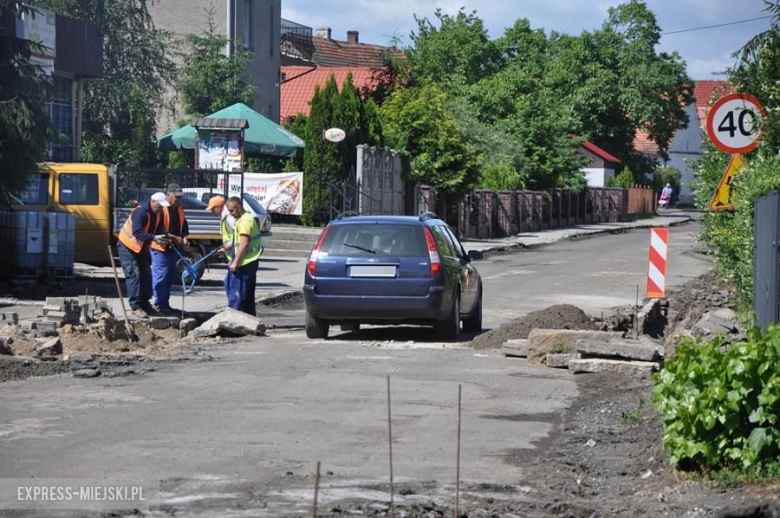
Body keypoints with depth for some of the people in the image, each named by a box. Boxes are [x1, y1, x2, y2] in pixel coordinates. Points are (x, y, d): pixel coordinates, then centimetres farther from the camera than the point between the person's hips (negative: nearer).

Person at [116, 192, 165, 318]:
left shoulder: (156, 214, -1)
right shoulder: (141, 212, -28)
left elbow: (154, 230, 9)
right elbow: (137, 232, -38)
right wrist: (154, 238, -46)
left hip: (142, 247, 9)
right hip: (128, 246, -9)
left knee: (146, 274, 9)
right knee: (133, 275, -12)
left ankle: (145, 304, 17)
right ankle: (135, 306, -13)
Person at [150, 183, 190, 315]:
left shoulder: (179, 210, 13)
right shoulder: (161, 209, -15)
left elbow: (184, 226, 22)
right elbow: (158, 230, -21)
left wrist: (184, 237, 1)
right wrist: (175, 238, -22)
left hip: (173, 248, 9)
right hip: (160, 248, -9)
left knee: (170, 277, 13)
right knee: (160, 276, -7)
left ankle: (165, 303, 21)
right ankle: (159, 304, -2)